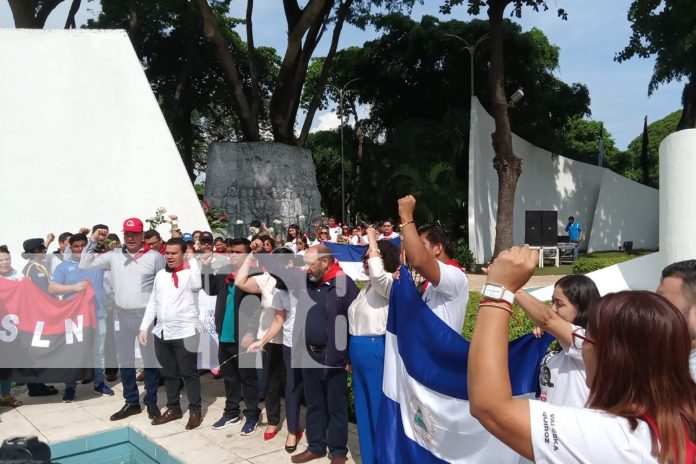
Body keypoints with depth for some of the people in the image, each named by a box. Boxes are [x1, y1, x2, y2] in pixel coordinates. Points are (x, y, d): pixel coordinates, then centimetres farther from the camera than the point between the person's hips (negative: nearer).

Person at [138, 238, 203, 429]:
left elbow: (197, 285, -31)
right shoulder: (160, 275, 12)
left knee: (189, 374, 3)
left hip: (185, 333, -6)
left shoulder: (190, 273, -7)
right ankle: (173, 408, 29)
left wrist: (192, 259, -20)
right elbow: (152, 303, 16)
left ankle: (195, 411, 14)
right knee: (168, 374, 15)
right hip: (161, 333, 6)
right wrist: (144, 327, 11)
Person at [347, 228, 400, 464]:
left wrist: (373, 239, -25)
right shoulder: (367, 288, 15)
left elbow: (377, 273, -37)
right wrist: (350, 354, 20)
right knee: (363, 409, 16)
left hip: (377, 351, -9)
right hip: (359, 351, 9)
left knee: (379, 409, 1)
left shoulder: (389, 284, -13)